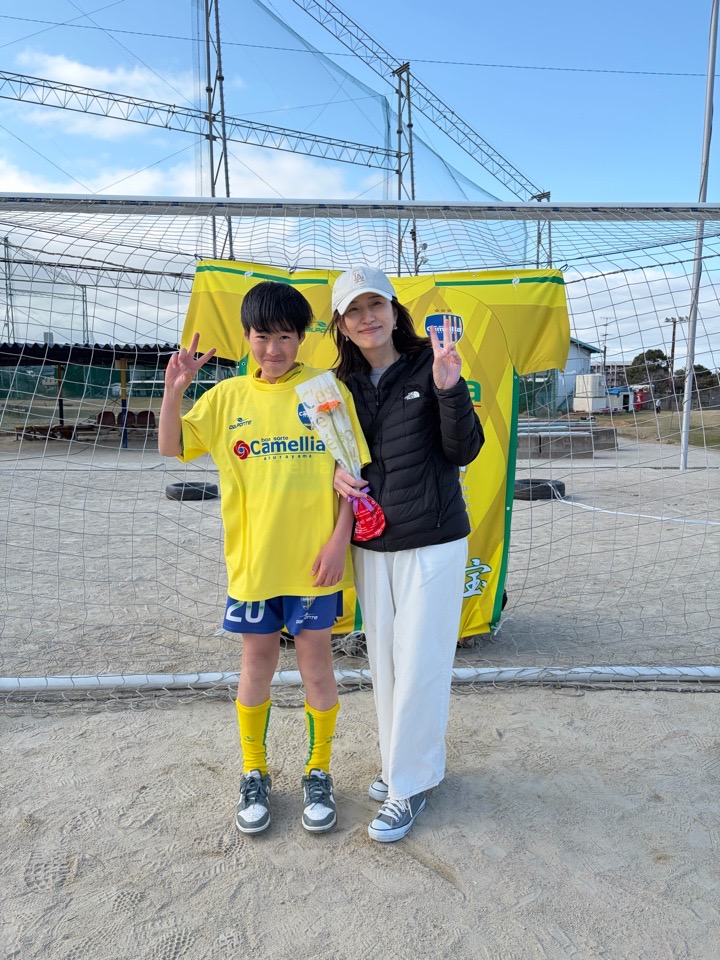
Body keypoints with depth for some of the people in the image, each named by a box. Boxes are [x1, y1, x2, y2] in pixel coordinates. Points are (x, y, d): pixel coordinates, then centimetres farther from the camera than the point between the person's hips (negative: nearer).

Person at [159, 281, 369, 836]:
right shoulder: (228, 396, 3)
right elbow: (172, 448, 5)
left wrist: (340, 539, -10)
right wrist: (174, 390, -10)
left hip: (314, 557, -1)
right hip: (253, 557, 2)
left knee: (316, 660, 9)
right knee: (257, 663, 13)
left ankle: (319, 774, 30)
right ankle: (255, 775, 33)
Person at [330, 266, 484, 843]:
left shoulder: (428, 365, -8)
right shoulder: (344, 383, 5)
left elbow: (464, 452, -11)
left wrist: (449, 389, -26)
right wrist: (337, 472, -6)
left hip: (433, 542, -5)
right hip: (371, 545, 5)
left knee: (420, 665, 2)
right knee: (384, 660, 15)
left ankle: (410, 784, 21)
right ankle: (401, 760, 36)